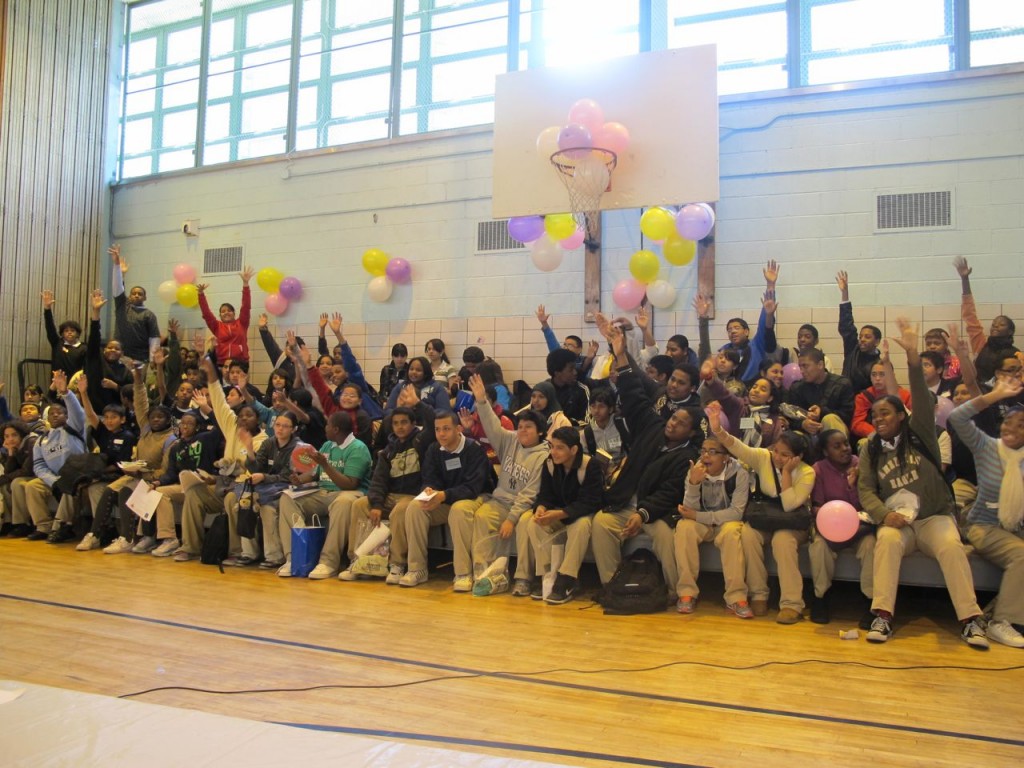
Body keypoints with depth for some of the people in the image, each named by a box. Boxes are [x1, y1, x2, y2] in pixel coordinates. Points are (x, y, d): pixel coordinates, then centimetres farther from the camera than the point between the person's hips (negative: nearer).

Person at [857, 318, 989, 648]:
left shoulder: (919, 434, 6)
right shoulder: (870, 449, 12)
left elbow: (922, 399, -10)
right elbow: (865, 489, 2)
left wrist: (912, 354, -22)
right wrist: (884, 514, -19)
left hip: (935, 516, 0)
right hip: (896, 520, 1)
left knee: (951, 545, -32)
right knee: (887, 539, -33)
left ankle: (971, 619, -25)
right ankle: (882, 616, -35)